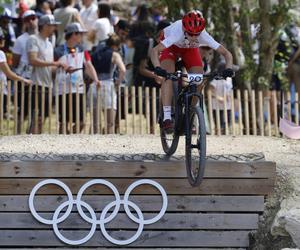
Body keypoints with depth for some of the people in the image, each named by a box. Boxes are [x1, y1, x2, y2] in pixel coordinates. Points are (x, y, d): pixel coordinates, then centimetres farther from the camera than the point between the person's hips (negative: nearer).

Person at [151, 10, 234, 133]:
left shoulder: (203, 36, -36)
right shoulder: (177, 32, -44)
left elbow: (226, 53, -30)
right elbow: (155, 51, -50)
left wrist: (228, 68, -49)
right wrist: (157, 68, -67)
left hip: (190, 49, 3)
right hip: (170, 45, -3)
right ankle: (167, 118, -29)